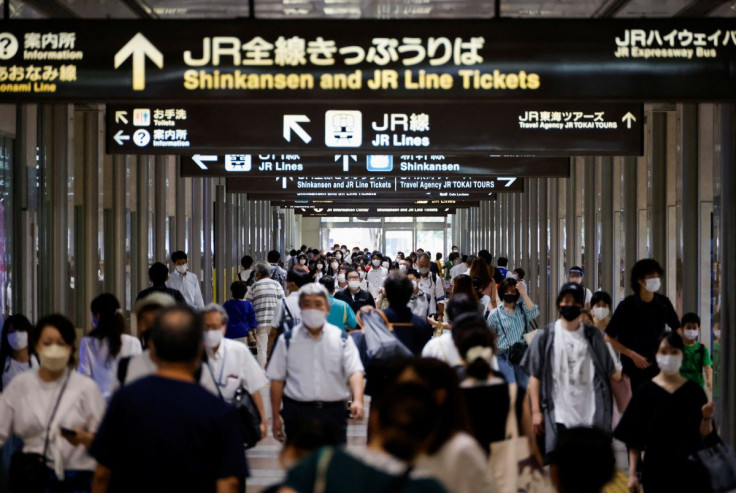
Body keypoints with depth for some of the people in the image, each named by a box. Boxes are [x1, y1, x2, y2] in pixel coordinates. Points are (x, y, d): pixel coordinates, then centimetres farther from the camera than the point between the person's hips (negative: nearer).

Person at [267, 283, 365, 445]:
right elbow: (277, 379, 7)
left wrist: (357, 400, -24)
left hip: (333, 413, 0)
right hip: (298, 412, 0)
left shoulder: (342, 339, 4)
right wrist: (276, 417, 4)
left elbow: (354, 371, -6)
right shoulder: (288, 340, 4)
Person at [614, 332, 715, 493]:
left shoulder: (693, 390, 3)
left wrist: (707, 418, -17)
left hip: (691, 469, 1)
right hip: (657, 470, -1)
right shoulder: (646, 391, -1)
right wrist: (632, 473, -5)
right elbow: (634, 440, 0)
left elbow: (704, 435, 2)